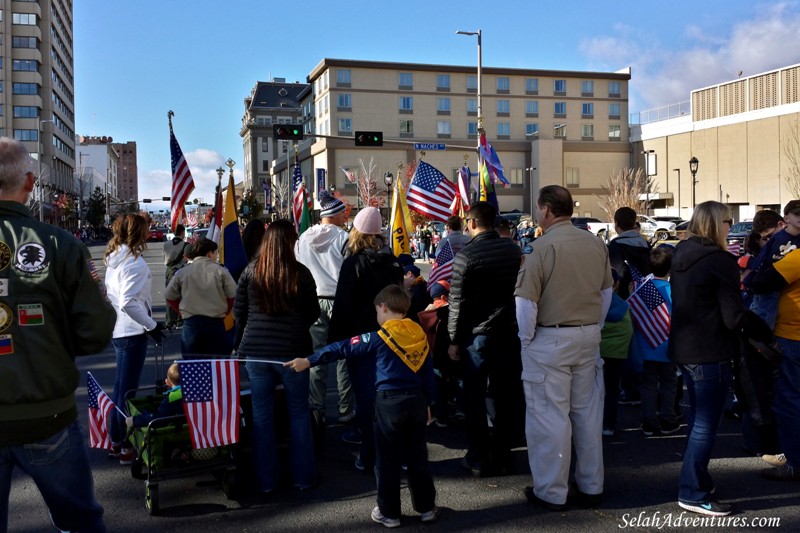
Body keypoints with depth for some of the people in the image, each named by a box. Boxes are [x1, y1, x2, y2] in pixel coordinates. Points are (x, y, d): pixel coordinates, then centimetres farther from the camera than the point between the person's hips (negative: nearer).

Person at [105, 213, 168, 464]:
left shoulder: (115, 259, 9)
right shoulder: (135, 262, -19)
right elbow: (129, 302, -27)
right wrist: (151, 325, -18)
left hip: (118, 330, 9)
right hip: (132, 332, -9)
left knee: (120, 386, 18)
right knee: (128, 389, 0)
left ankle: (116, 440, 29)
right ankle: (127, 448, 10)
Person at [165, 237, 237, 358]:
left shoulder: (182, 272, 4)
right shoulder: (220, 271, -2)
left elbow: (169, 297, 8)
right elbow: (233, 295, -5)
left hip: (190, 324, 2)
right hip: (215, 324, -2)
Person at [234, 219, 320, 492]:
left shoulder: (250, 272, -1)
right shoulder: (301, 273, -7)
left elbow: (238, 313, 5)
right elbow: (313, 314, 2)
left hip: (256, 351, 2)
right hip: (293, 350, -1)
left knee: (262, 415, 11)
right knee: (299, 413, 12)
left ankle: (266, 480, 18)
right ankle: (303, 477, 19)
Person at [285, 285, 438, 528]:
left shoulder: (381, 337, -9)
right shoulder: (420, 335, 6)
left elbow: (342, 348, -10)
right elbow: (428, 374, 11)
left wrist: (308, 361, -7)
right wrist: (427, 403, 21)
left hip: (390, 403, -5)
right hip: (416, 401, 5)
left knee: (387, 460, 7)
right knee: (418, 457, 16)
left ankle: (389, 513, 16)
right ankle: (427, 508, 24)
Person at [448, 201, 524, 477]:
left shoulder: (466, 255, -12)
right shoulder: (514, 249, 1)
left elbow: (457, 302, -11)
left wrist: (454, 340, -2)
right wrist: (516, 323, 16)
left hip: (477, 334, -4)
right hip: (509, 331, 4)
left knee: (474, 398, 7)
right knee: (506, 396, 12)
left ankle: (479, 459, 13)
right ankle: (503, 456, 21)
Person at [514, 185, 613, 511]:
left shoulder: (544, 246, -16)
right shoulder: (596, 244, 3)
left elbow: (526, 300, -17)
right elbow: (607, 292, 12)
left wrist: (526, 339, -3)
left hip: (550, 340, -6)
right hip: (589, 337, 6)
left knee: (550, 415, 3)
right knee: (587, 411, 14)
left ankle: (552, 493, 13)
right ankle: (591, 487, 26)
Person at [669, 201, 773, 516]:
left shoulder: (681, 255, 8)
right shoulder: (720, 260, -17)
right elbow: (734, 316, -18)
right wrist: (764, 331, -3)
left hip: (684, 347, 9)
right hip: (710, 351, -9)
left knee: (698, 417, 21)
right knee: (706, 423, -1)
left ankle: (698, 480, 31)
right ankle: (693, 493, 5)